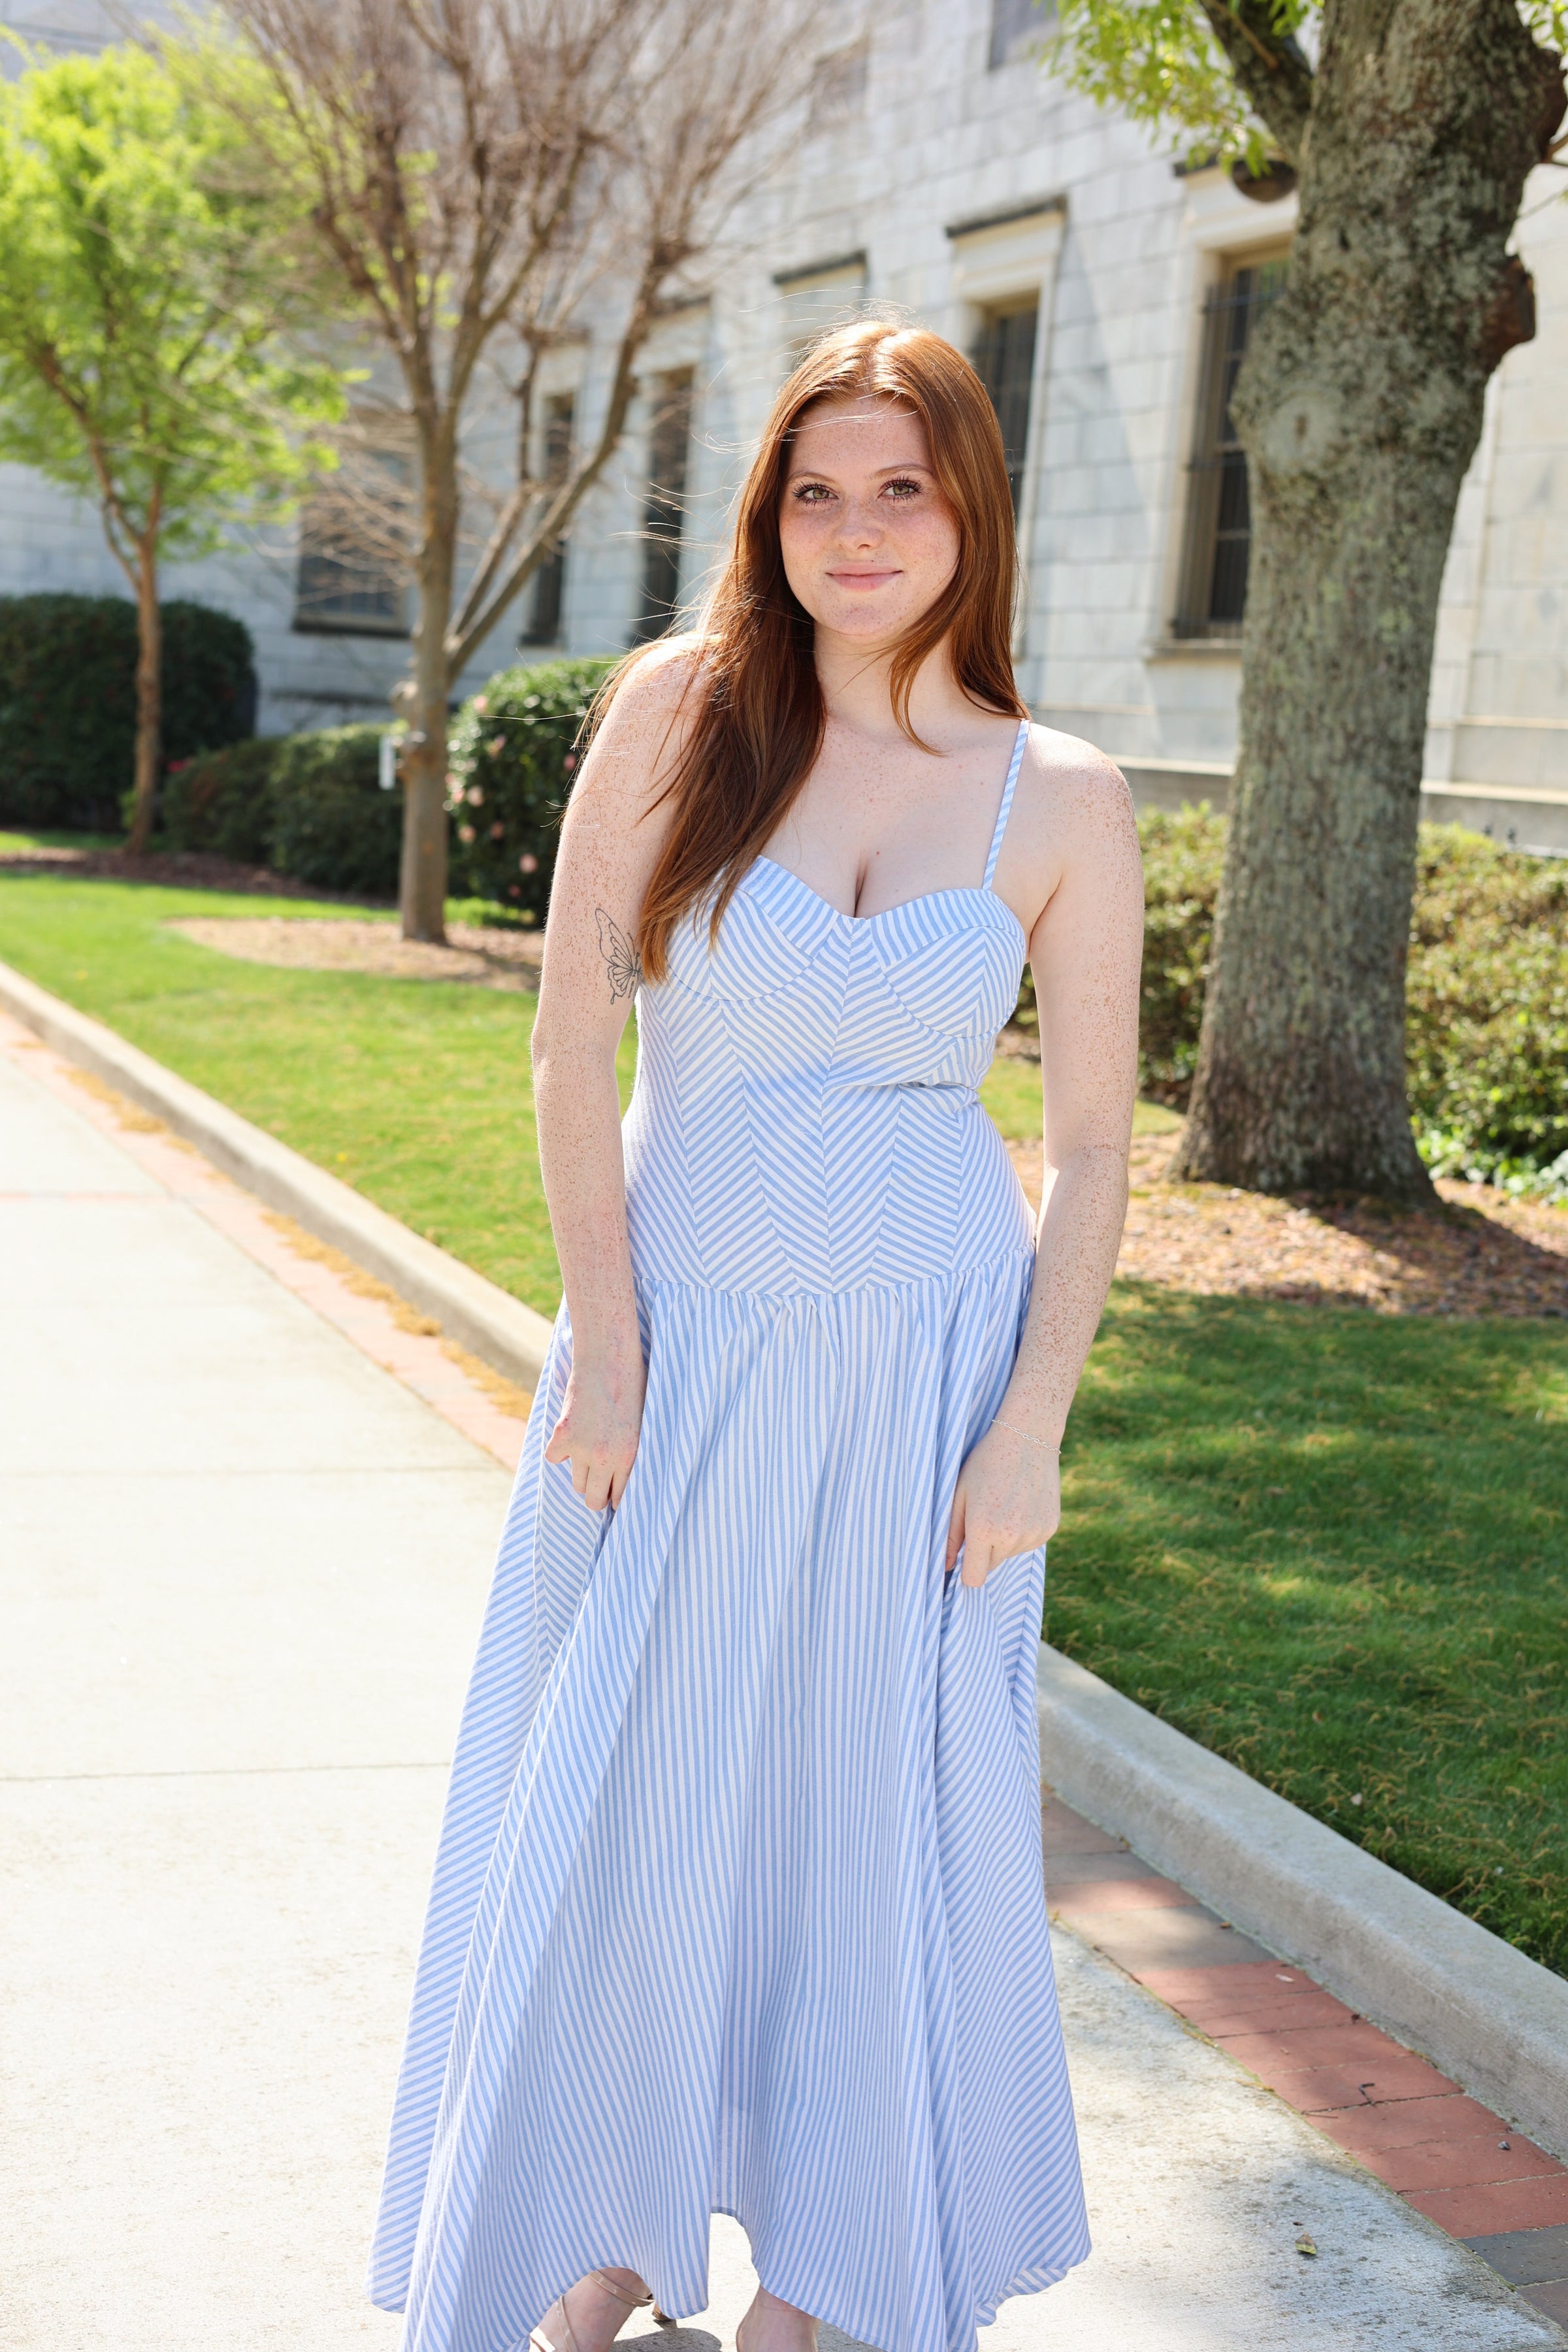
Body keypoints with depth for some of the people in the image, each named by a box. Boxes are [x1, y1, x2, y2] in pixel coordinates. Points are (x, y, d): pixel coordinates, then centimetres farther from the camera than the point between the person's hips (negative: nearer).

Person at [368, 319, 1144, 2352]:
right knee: (629, 1787, 11)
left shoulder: (1064, 804, -4)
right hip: (681, 1340, 1)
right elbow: (573, 1035, -5)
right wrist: (605, 1337, -8)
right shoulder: (680, 707, -5)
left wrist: (1031, 1427, -6)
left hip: (921, 1361, 0)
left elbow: (1093, 1148, -1)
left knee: (872, 1803, 10)